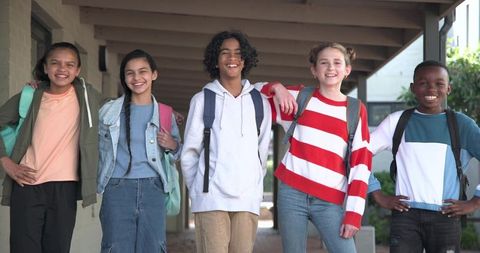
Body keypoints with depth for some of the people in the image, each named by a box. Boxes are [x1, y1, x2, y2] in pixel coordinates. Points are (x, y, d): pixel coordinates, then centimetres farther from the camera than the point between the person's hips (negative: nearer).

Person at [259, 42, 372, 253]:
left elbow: (361, 164, 1)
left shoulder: (356, 110, 6)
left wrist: (354, 212, -6)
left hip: (330, 201, -1)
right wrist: (275, 88, -4)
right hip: (292, 193, 1)